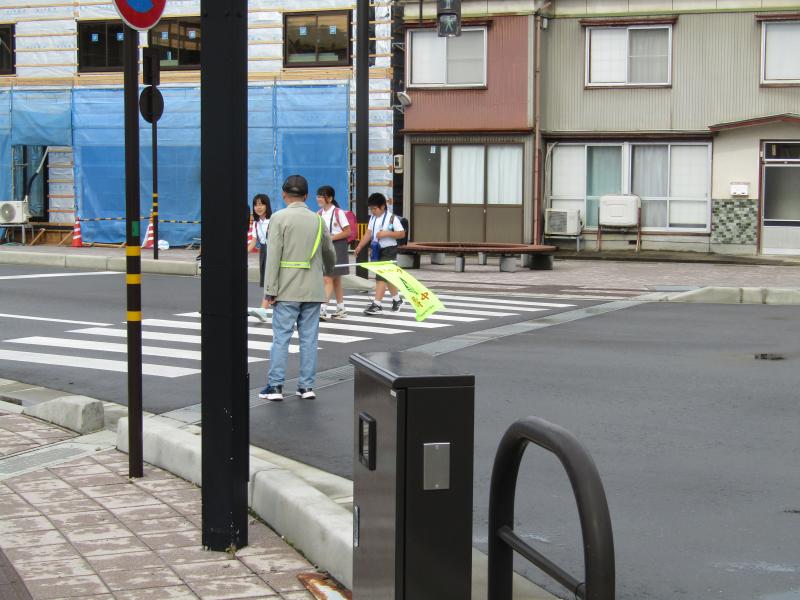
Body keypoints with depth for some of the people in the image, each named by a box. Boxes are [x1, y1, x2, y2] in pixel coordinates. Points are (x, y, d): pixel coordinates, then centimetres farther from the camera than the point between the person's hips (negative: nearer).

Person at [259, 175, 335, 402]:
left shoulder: (279, 218, -5)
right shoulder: (317, 219, 9)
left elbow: (273, 256, -11)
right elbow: (329, 253, 20)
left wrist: (269, 291, -9)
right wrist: (328, 271, 43)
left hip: (288, 291, -4)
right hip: (313, 290, 4)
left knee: (281, 337, 0)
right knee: (309, 338, 7)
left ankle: (275, 386, -1)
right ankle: (307, 385, 9)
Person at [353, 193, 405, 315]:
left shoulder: (392, 218, -10)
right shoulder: (373, 218, 9)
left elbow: (402, 233, -12)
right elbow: (369, 233, 8)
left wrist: (386, 233, -22)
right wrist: (360, 246, -1)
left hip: (389, 250, -7)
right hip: (377, 250, 7)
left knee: (381, 276, -12)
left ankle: (377, 304, -14)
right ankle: (397, 299, 33)